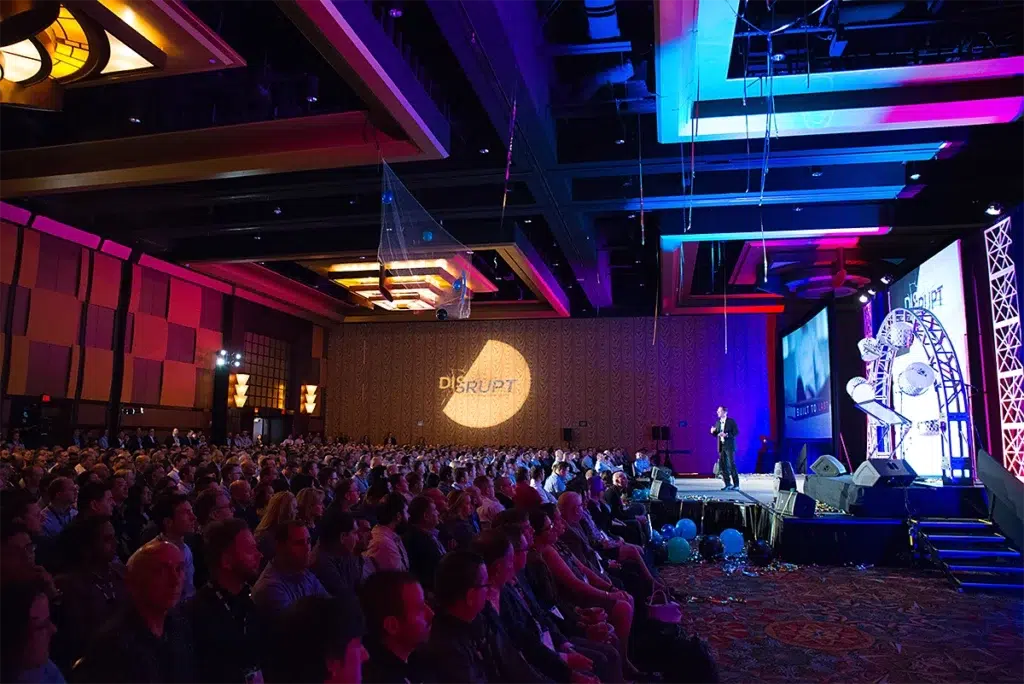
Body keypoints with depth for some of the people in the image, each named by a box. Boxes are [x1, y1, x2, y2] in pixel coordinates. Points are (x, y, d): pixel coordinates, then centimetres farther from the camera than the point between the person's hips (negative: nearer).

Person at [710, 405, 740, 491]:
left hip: (729, 446, -6)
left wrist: (726, 434, -22)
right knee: (722, 465, 3)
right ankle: (728, 484, 11)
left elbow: (736, 432, -11)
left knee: (731, 465, -7)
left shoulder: (731, 421, -5)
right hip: (721, 446, 6)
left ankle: (736, 484, 1)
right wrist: (713, 431, -5)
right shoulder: (718, 422, 13)